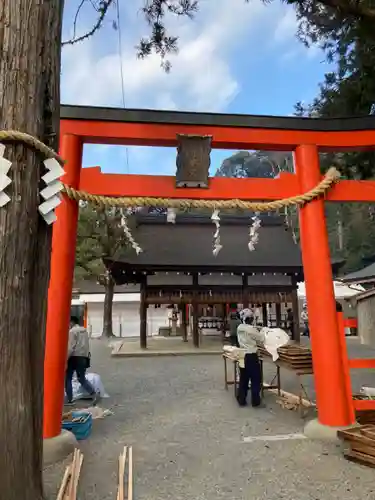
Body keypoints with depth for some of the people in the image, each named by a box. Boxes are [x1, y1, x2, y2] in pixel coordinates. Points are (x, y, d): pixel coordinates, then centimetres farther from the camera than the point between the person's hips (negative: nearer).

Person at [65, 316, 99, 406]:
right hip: (84, 358, 7)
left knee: (68, 379, 10)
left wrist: (65, 360, -12)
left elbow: (70, 348, -16)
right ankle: (94, 394, -4)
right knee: (82, 379, 13)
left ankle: (69, 399, 13)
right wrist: (86, 356, 17)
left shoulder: (72, 331, -9)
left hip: (74, 358, -7)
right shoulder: (85, 330, 13)